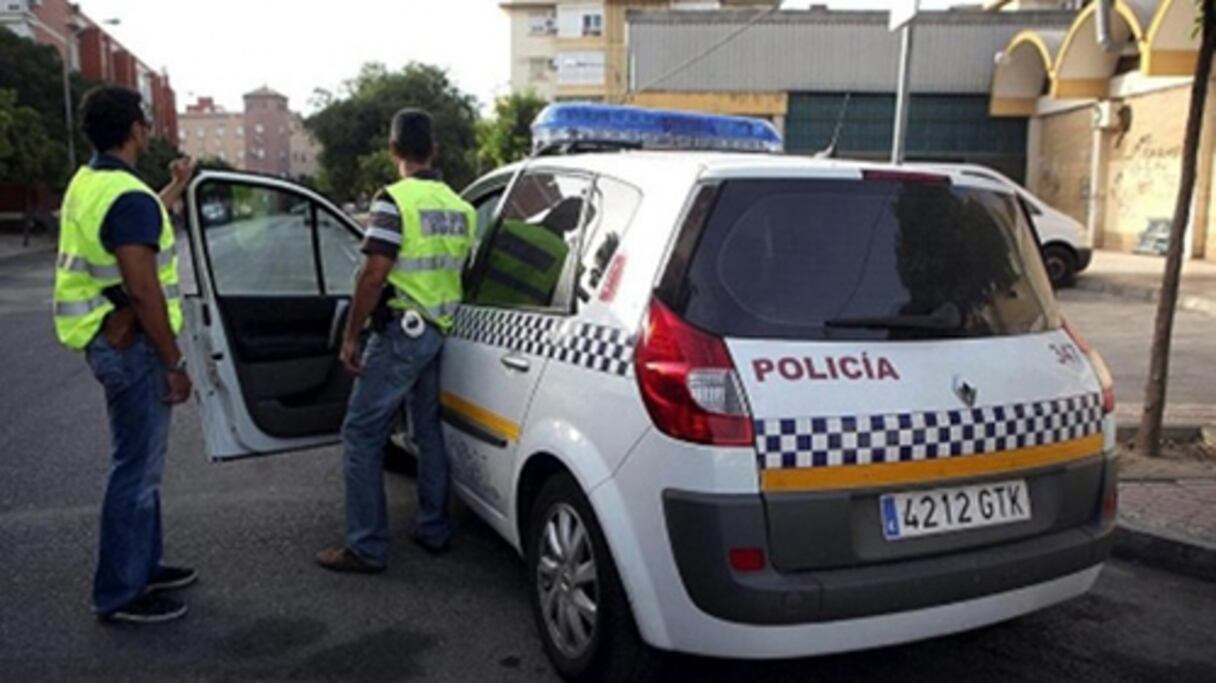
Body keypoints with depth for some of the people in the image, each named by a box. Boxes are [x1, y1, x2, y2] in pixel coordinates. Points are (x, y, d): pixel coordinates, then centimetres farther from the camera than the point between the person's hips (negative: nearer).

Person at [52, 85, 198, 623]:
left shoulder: (89, 183, 11)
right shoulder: (128, 197, -21)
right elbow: (143, 290, -25)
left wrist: (177, 187, 42)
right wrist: (174, 364, -19)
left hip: (113, 341, 11)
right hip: (130, 345, -11)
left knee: (141, 461, 19)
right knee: (136, 469, -1)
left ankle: (142, 567, 32)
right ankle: (119, 595, 9)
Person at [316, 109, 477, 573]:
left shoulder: (394, 199, -13)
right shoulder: (460, 206, 9)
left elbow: (373, 276, -18)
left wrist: (351, 335, -10)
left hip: (402, 330, -7)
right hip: (439, 330, 8)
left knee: (362, 434, 0)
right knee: (429, 430, 18)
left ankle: (366, 547, 3)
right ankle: (434, 530, 26)